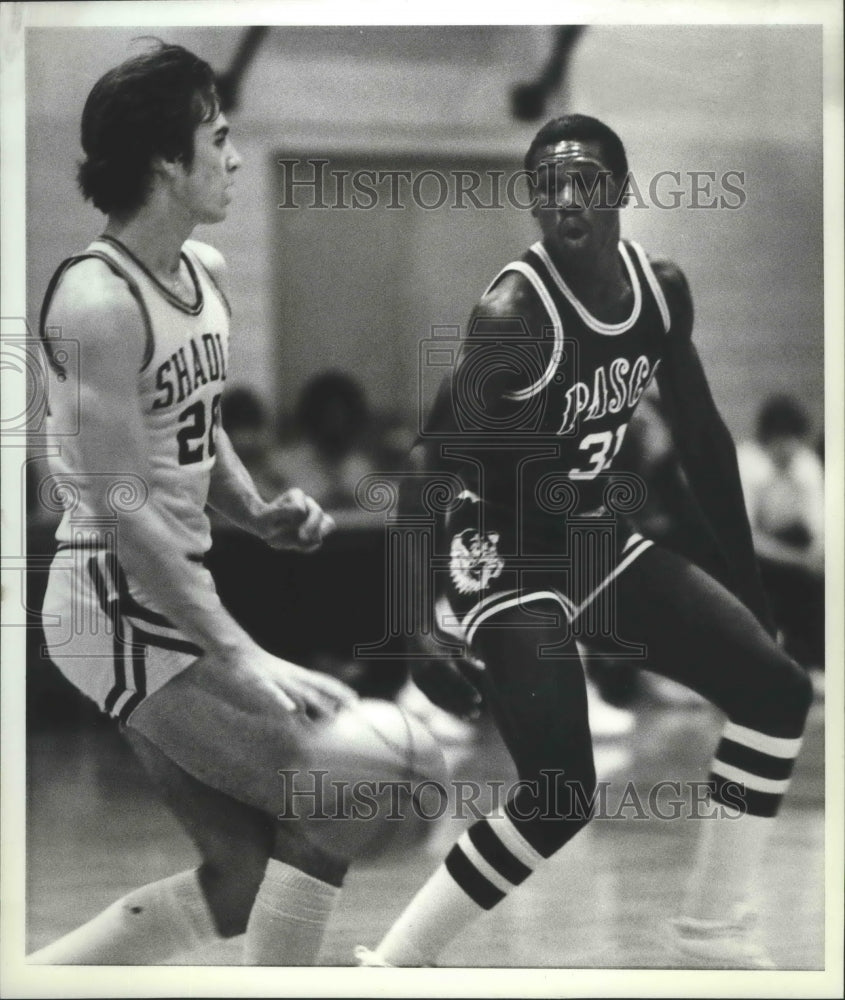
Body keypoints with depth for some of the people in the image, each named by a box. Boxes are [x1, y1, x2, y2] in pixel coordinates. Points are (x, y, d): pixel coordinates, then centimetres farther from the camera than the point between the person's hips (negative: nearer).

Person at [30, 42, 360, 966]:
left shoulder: (205, 274, 9)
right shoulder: (97, 300, -19)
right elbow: (117, 508, -23)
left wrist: (258, 514, 2)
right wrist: (240, 657, -26)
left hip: (176, 600, 9)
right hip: (120, 607, -9)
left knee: (240, 884, 9)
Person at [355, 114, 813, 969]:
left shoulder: (660, 288, -2)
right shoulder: (514, 314, -24)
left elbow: (701, 436, 11)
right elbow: (430, 462, -26)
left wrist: (744, 579, 13)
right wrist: (419, 624, -35)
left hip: (597, 539, 8)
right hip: (504, 557, -8)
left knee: (776, 692, 6)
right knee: (560, 801, -19)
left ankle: (711, 930, 18)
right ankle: (392, 962, -4)